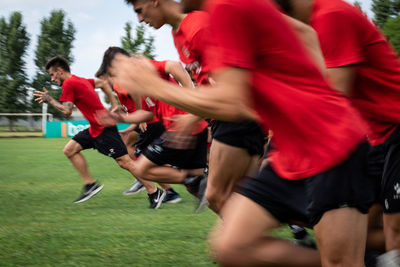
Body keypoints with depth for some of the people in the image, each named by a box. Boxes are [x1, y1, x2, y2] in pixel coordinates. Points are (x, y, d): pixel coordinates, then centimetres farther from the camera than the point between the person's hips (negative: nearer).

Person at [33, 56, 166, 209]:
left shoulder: (68, 84, -12)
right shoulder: (81, 80, 16)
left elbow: (67, 111, -16)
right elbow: (103, 84, 25)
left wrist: (49, 100, -4)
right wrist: (114, 106, 20)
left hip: (104, 128, -10)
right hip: (96, 128, 10)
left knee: (124, 161, -8)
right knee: (69, 149, 6)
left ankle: (154, 192, -2)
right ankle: (90, 184, 8)